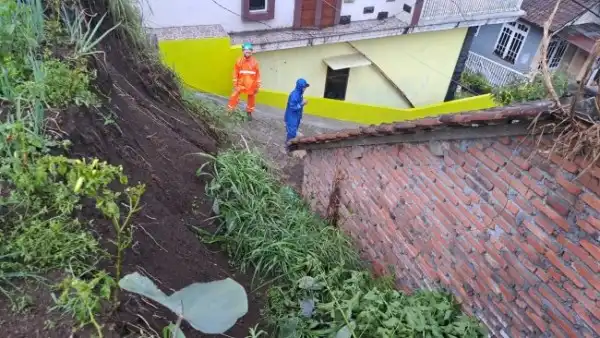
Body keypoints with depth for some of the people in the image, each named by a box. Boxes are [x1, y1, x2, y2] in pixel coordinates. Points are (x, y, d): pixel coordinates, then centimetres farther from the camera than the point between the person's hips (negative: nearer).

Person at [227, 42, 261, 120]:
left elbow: (258, 75, 1)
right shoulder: (239, 61, -3)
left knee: (251, 99, 11)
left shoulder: (255, 62, -3)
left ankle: (249, 112, 31)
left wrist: (257, 86, 0)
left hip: (251, 85, 1)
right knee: (234, 97, -8)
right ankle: (229, 111, 1)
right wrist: (235, 84, -3)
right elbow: (235, 73, 0)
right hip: (241, 84, -1)